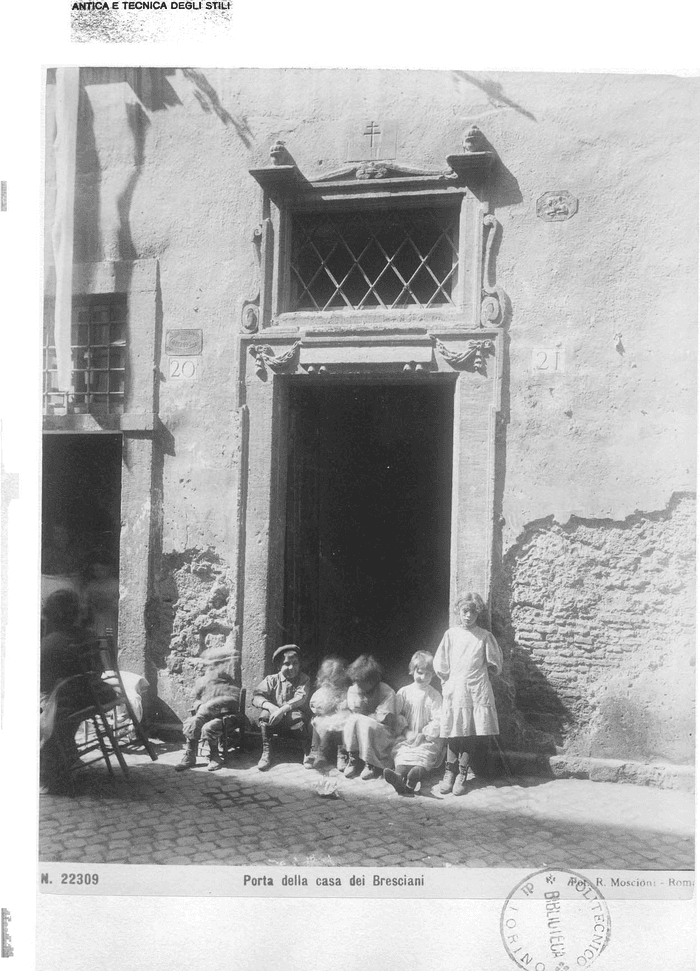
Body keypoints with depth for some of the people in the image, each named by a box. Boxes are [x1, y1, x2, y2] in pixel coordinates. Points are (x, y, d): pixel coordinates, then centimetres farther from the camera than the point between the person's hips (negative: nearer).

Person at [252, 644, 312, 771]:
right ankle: (266, 753, -15)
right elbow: (256, 697, -8)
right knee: (266, 713, -28)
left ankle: (308, 753, -12)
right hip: (276, 722, 2)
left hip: (295, 722, -2)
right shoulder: (272, 680, 4)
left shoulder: (304, 679, 1)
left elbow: (301, 698, -17)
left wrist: (282, 709, -33)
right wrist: (270, 706, -30)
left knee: (297, 716, -34)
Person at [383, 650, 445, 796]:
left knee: (424, 754, -31)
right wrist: (407, 732, -8)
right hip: (406, 736, 1)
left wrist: (424, 735, -15)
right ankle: (399, 776, -59)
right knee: (403, 753, -29)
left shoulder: (434, 695, 7)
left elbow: (437, 720, -2)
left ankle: (414, 779, -60)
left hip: (428, 738, -1)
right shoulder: (404, 692, 11)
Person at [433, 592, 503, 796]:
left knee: (469, 734, 1)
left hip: (477, 690, 0)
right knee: (454, 734, -1)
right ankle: (450, 772, 11)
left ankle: (462, 774, 10)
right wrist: (448, 680, 5)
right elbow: (440, 664, 7)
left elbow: (495, 663, 12)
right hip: (454, 689, 0)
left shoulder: (484, 636, 3)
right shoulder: (451, 634, 5)